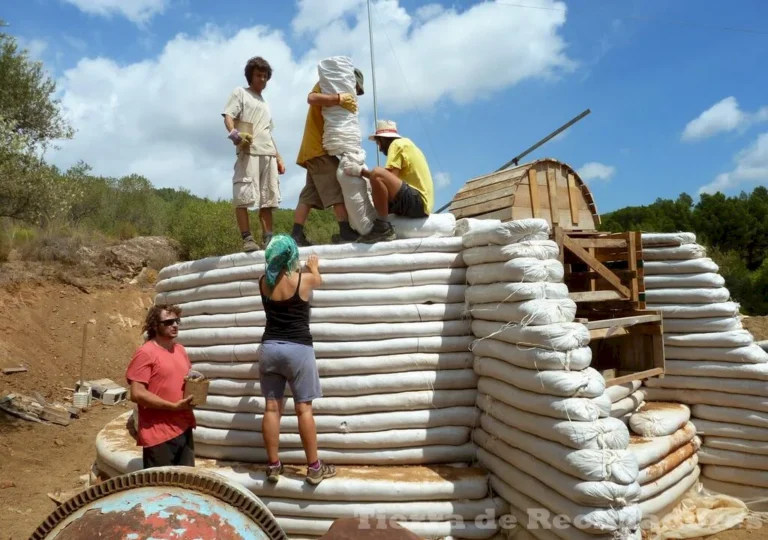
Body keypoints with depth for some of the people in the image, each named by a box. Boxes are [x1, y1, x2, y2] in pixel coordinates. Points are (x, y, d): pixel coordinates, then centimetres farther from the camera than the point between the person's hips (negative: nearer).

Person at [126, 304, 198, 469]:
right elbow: (137, 394, -17)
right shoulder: (145, 353, -12)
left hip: (184, 428, 7)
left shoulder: (180, 350, 11)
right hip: (159, 434, -7)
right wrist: (174, 406, -19)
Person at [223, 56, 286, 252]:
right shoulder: (240, 92, 13)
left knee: (268, 197, 0)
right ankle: (247, 238, -15)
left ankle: (268, 237, -1)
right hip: (248, 151, -6)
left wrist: (278, 157, 20)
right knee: (243, 195, -14)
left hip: (268, 154, 6)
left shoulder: (265, 103, 31)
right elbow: (228, 116, -2)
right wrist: (234, 133, -24)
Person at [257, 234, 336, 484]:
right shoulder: (305, 279, -6)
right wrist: (313, 265, 40)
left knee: (272, 407, 7)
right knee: (304, 408, 0)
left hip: (269, 347, 4)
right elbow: (317, 279, 18)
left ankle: (273, 466, 14)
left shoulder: (264, 281, 3)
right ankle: (314, 468, 7)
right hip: (298, 349, -4)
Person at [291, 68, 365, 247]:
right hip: (319, 148, -9)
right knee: (338, 191, -14)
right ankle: (346, 232, -18)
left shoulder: (334, 91, 28)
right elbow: (312, 98, -20)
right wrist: (340, 99, -26)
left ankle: (296, 236, -3)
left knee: (308, 195, 2)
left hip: (315, 149, 9)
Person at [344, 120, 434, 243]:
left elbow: (391, 176, -18)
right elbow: (392, 180, 22)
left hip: (417, 202, -11)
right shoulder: (405, 144, 26)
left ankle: (383, 228, -23)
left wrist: (362, 171, -14)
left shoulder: (397, 144, -4)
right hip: (418, 203, 11)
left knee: (377, 173, -26)